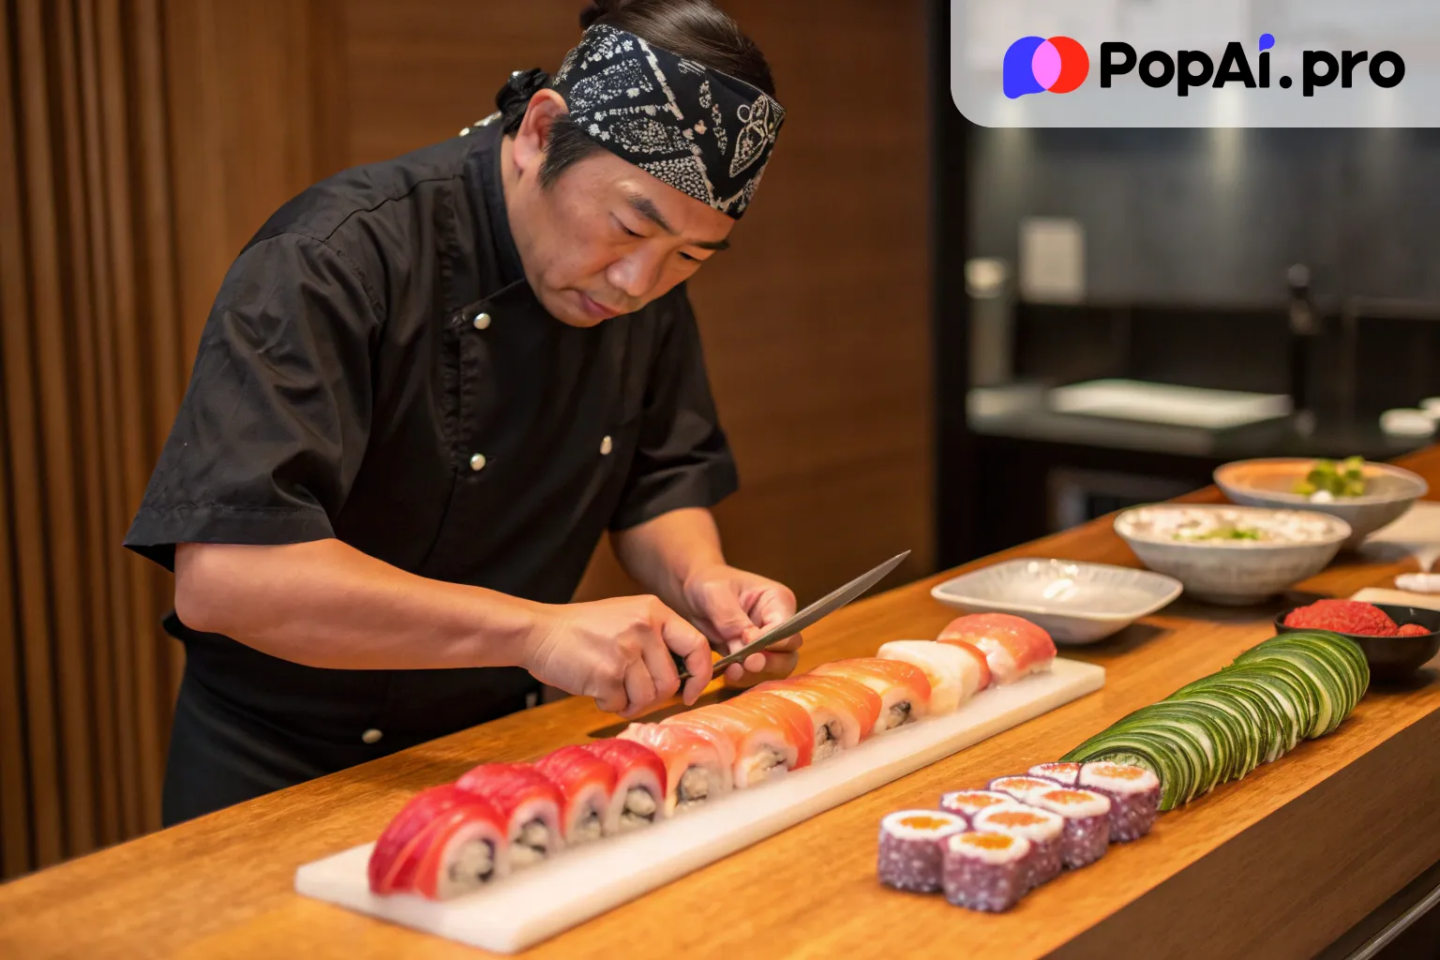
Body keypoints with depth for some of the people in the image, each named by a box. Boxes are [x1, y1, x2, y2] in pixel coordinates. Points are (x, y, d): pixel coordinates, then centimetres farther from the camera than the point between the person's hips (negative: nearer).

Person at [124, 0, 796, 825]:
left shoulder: (647, 280, -4)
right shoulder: (334, 261, -26)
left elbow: (662, 479, 8)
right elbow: (218, 575, -35)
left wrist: (698, 579, -14)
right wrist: (535, 631, -38)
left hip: (505, 750, 6)